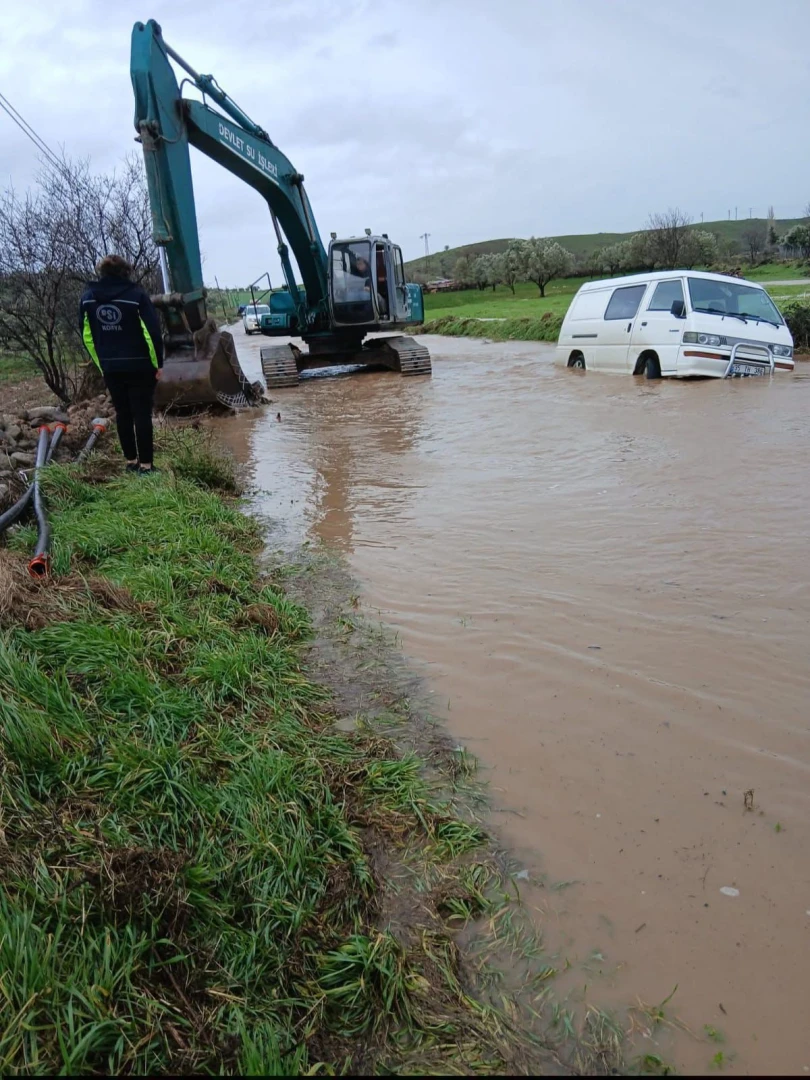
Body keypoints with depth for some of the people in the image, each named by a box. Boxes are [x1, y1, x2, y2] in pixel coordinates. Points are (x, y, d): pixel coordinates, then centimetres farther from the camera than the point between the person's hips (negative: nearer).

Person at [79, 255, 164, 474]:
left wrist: (101, 363, 16)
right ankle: (145, 464, 1)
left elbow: (87, 336, 7)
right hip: (139, 366, -4)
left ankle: (131, 461, 21)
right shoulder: (136, 294, -9)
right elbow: (152, 332, -13)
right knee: (142, 414, 0)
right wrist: (158, 363, -4)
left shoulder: (87, 297, 4)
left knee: (122, 414, 13)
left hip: (110, 367, 4)